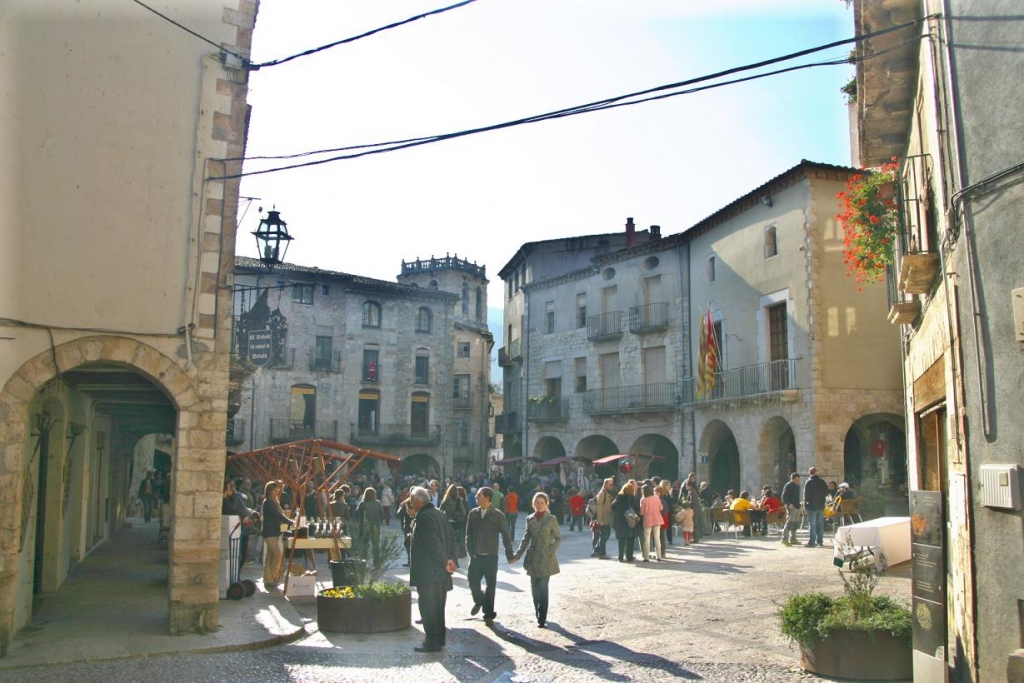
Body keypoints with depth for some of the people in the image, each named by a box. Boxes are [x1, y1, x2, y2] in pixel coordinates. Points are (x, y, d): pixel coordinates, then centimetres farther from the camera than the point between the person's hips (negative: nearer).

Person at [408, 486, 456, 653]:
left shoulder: (423, 517, -18)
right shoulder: (439, 514, 10)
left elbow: (433, 543, -23)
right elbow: (450, 538, 11)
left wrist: (445, 563, -15)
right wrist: (450, 560, 6)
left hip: (427, 571, -9)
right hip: (440, 570, 9)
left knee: (428, 607, 0)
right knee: (437, 606, 17)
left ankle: (432, 642, 5)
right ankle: (439, 638, 26)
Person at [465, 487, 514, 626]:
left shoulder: (498, 515, -8)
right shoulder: (473, 513, 2)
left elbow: (506, 536, -4)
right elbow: (468, 534, 6)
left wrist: (509, 554, -6)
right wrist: (470, 551, -3)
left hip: (491, 557, -3)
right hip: (476, 556, 3)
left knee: (491, 586, 3)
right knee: (473, 582, 4)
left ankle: (488, 614, 16)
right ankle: (479, 601, 35)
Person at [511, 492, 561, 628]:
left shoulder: (551, 519, -5)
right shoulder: (529, 519, 6)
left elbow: (558, 538, -2)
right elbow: (526, 539, 11)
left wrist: (550, 552, -14)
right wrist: (517, 555, 5)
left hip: (546, 559, -4)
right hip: (532, 558, 4)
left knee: (543, 588, -7)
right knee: (534, 588, 8)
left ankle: (542, 619, -2)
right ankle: (538, 615, 22)